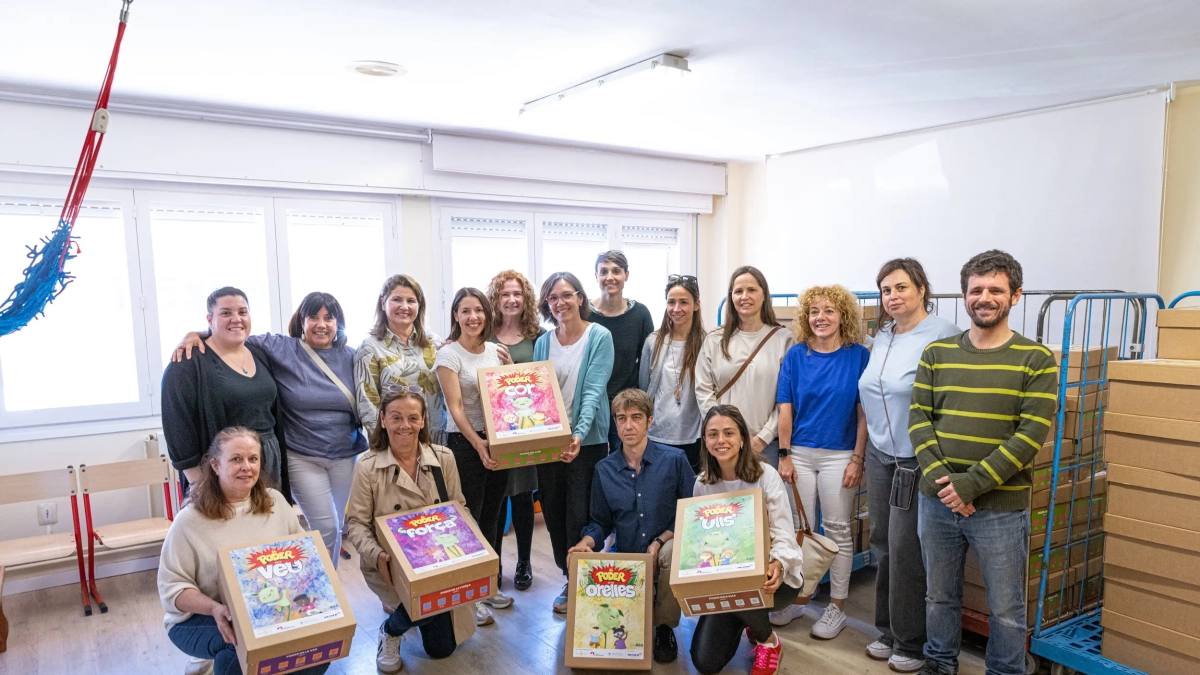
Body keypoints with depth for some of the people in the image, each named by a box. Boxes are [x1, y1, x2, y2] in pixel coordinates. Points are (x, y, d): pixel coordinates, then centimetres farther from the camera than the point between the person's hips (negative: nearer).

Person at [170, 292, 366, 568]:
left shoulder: (350, 357, 3)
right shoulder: (281, 349, -5)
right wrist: (197, 334, -20)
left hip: (345, 456, 3)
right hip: (302, 458, -3)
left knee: (337, 527, 14)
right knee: (326, 529, -4)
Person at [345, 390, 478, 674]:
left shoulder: (444, 458, -4)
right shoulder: (367, 467, -12)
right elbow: (356, 524, -10)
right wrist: (377, 555, -27)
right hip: (390, 565, -3)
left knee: (442, 648, 8)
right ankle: (390, 631, 6)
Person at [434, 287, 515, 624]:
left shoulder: (496, 351, 7)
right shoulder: (448, 355, -9)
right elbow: (455, 407, -17)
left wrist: (510, 365, -3)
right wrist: (477, 444, -28)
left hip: (498, 441, 5)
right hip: (465, 443, -5)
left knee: (491, 517, 15)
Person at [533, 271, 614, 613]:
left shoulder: (600, 337, -8)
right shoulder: (543, 342, 7)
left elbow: (594, 391, -16)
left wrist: (578, 434, -29)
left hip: (586, 441, -5)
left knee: (579, 516, -2)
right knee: (553, 514, 13)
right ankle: (568, 579, 31)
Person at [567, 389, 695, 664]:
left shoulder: (674, 459, -8)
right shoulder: (604, 470, 1)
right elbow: (601, 522, 8)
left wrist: (660, 541, -18)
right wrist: (586, 543, -13)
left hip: (666, 553, -3)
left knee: (672, 551, -36)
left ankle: (664, 626, -9)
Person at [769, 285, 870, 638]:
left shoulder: (859, 356, -4)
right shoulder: (796, 355, 1)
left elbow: (864, 412, -4)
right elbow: (785, 408, 1)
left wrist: (857, 459, -8)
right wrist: (784, 455, -3)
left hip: (839, 455, -2)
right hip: (800, 453, 2)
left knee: (837, 530, 8)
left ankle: (837, 606, 22)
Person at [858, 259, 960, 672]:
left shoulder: (942, 336, -15)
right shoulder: (882, 338, 10)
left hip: (916, 461, -7)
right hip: (879, 455, 7)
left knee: (907, 551, 0)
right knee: (882, 546, 13)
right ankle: (888, 632, 28)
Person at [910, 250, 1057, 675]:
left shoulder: (1036, 359, -4)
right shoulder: (937, 353, 4)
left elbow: (1031, 435, -12)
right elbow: (919, 419, 0)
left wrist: (971, 483, -18)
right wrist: (939, 479, -14)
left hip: (1001, 506, -3)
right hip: (937, 500, 3)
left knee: (1005, 608, 11)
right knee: (939, 596, 18)